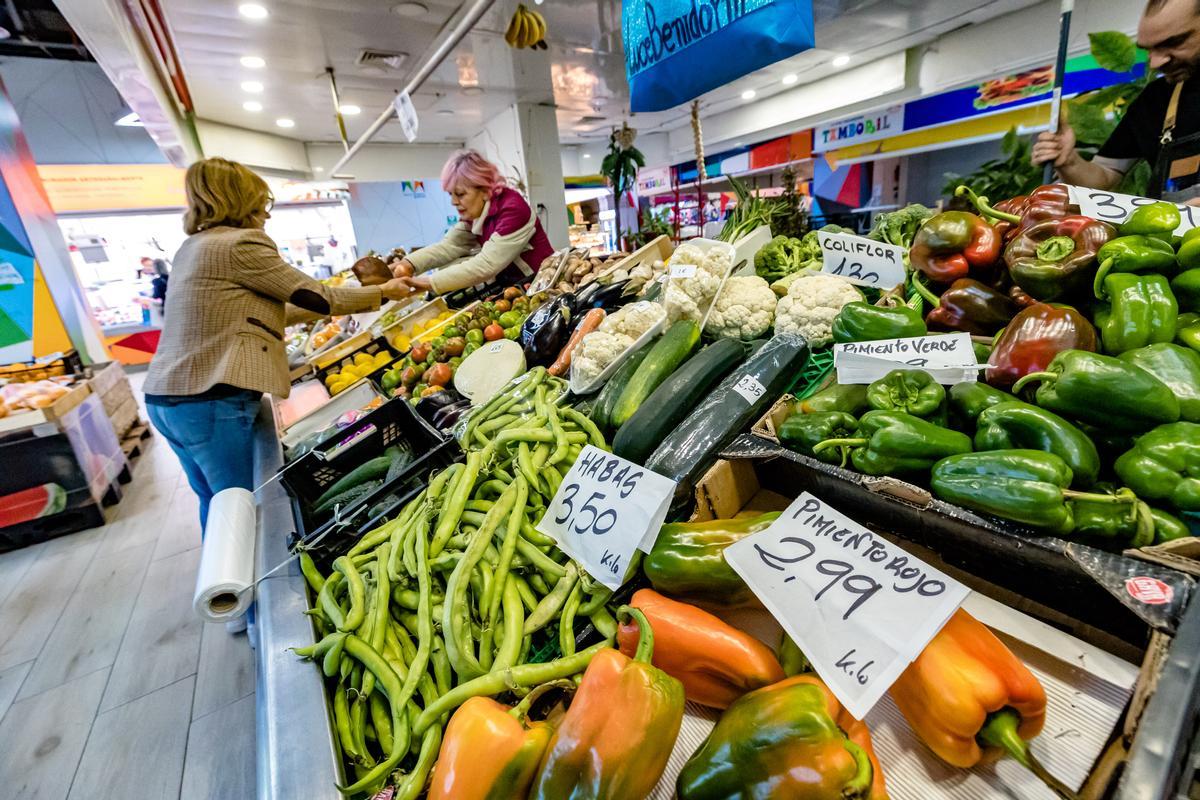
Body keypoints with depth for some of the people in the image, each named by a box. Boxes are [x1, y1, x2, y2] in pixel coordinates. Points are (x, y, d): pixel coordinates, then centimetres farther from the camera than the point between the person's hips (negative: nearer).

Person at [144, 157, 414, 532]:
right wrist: (383, 292, 4)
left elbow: (254, 311, 19)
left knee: (216, 505, 21)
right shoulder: (239, 244, -13)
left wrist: (346, 300, 21)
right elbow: (318, 297, -9)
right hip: (211, 402, -9)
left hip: (165, 397, 10)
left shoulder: (193, 247, 15)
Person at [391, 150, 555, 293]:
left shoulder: (513, 209, -24)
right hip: (505, 280, 8)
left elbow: (487, 265, -31)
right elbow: (449, 245, -4)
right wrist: (408, 263, -21)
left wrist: (430, 282, -32)